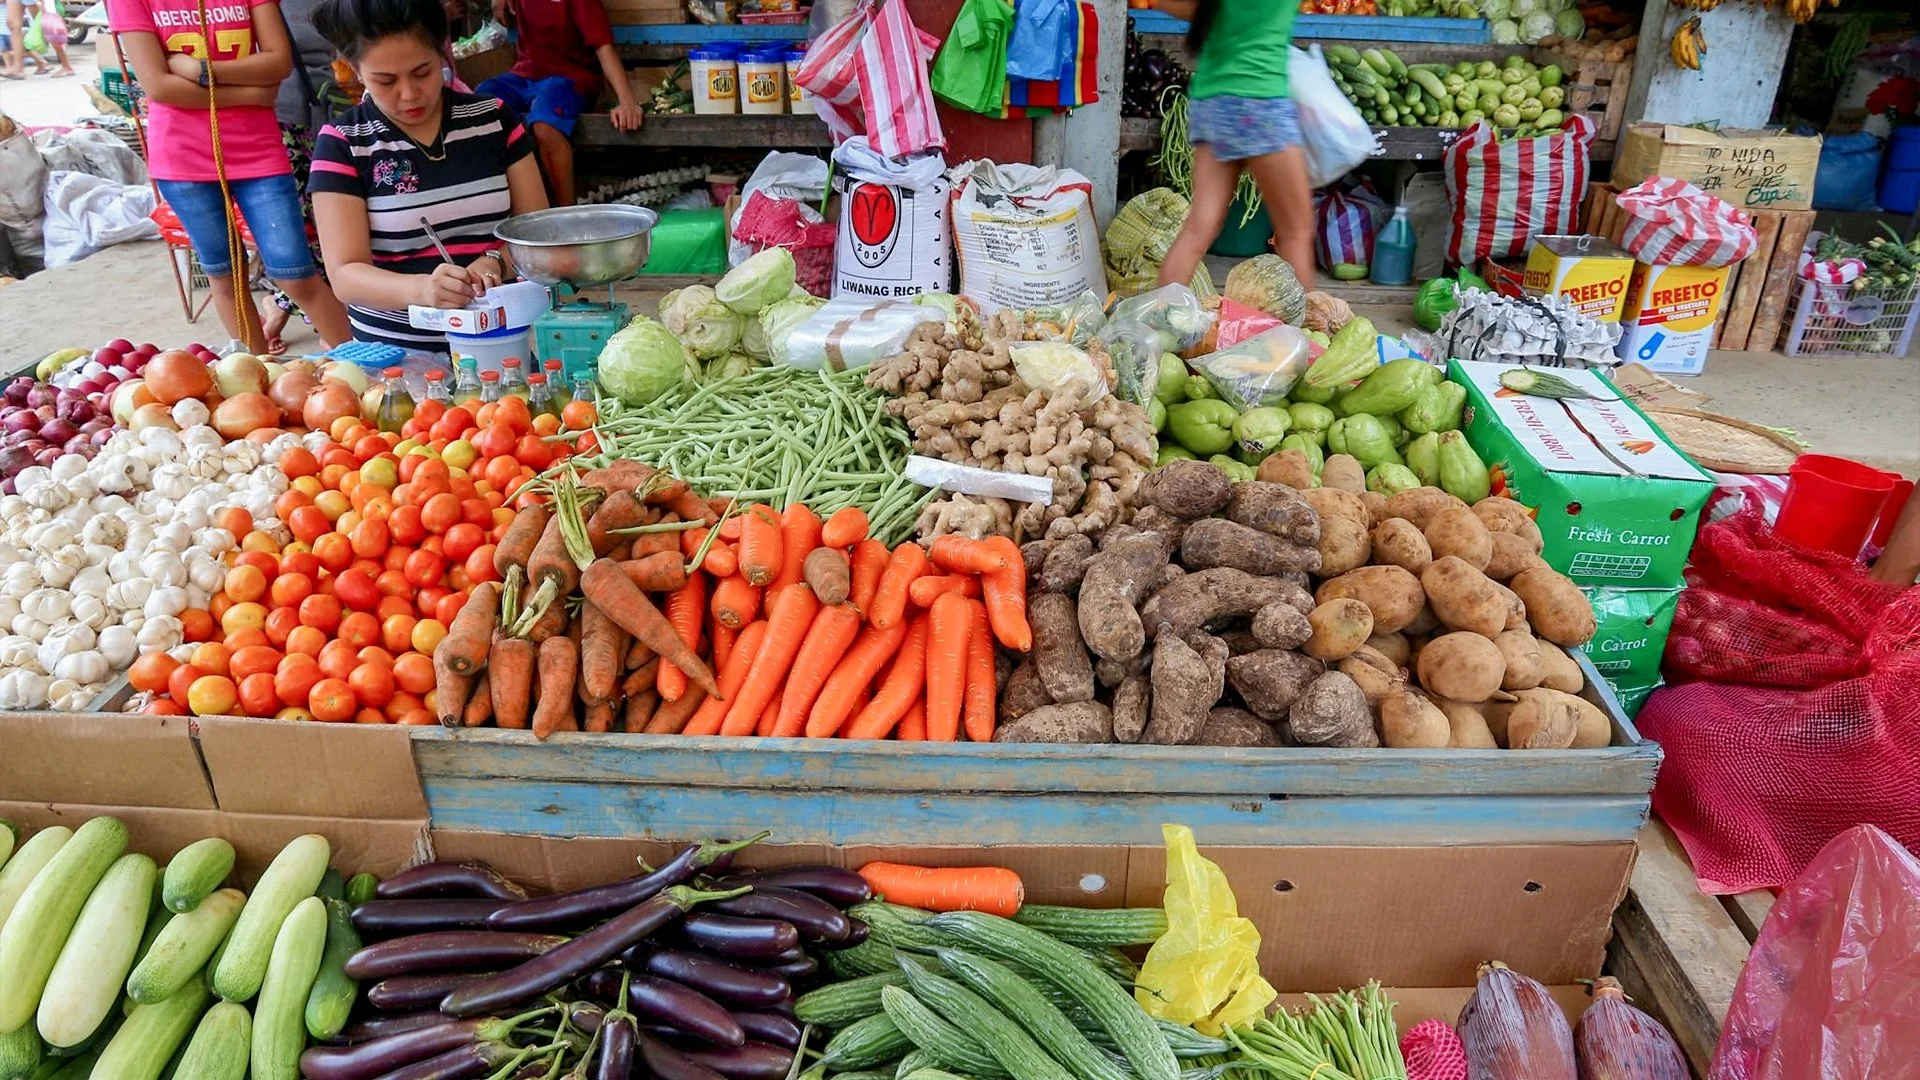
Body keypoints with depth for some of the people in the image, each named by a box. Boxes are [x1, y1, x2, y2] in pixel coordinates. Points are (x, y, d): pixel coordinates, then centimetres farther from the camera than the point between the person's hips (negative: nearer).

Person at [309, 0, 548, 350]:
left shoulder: (493, 118, 4)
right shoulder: (342, 143, -3)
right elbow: (345, 274, -8)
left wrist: (495, 262, -16)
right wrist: (421, 288, -28)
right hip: (394, 353, 0)